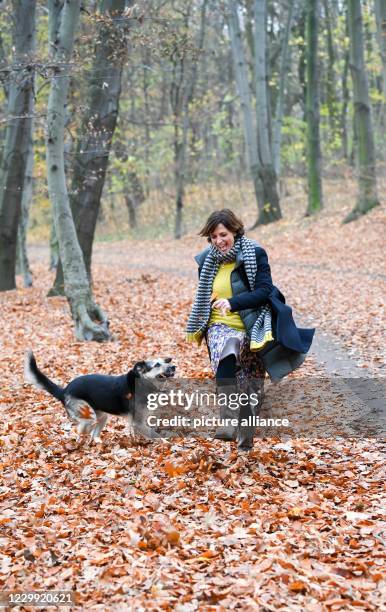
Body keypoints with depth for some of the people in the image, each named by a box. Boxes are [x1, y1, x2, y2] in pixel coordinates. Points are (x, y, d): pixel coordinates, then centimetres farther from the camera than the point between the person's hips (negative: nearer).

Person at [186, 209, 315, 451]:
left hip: (251, 329, -1)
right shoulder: (207, 260, 7)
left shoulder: (254, 254, -5)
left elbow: (264, 290, -15)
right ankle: (228, 423, -44)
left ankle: (245, 438, 27)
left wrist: (233, 303, -26)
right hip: (220, 327, 1)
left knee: (252, 388, 7)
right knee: (225, 351, -35)